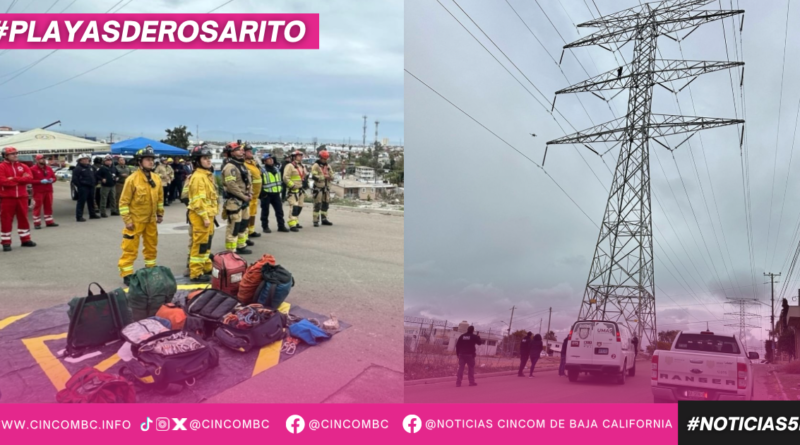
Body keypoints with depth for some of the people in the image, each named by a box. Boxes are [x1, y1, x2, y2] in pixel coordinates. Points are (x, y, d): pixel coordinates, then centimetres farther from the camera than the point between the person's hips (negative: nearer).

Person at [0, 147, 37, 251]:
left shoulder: (23, 166, 9)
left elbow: (30, 178, -7)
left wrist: (13, 179, -15)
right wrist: (21, 179, -12)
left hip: (22, 196, 4)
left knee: (23, 218, 11)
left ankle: (25, 239, 21)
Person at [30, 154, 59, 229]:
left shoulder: (49, 168, 11)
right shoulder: (33, 169, -7)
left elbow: (54, 177, 17)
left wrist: (52, 180, -5)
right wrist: (40, 181, -20)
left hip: (48, 191, 6)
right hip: (38, 192, -6)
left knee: (49, 206, 10)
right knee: (37, 207, -3)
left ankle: (49, 221, 18)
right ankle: (37, 223, 0)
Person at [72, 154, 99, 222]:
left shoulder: (90, 167, 16)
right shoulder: (78, 168, -9)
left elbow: (94, 176, 25)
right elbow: (75, 179, -14)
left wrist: (94, 183, 16)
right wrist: (79, 185, -14)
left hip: (91, 187, 8)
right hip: (83, 187, -8)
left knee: (91, 201, 16)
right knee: (81, 202, -8)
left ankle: (92, 214, 27)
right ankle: (79, 217, -8)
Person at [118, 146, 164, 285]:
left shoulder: (156, 179, 3)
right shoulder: (132, 179, -16)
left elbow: (160, 198, 15)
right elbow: (124, 201, -14)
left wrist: (160, 214, 13)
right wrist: (127, 219, -15)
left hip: (151, 220, 6)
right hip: (135, 220, -6)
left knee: (152, 247, 18)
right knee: (130, 249, -1)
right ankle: (127, 274, 7)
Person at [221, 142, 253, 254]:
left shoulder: (241, 165, 15)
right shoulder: (230, 167, -17)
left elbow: (247, 181, 21)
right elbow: (231, 185, -26)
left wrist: (249, 194, 5)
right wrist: (244, 196, -19)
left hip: (244, 200, 10)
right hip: (234, 201, -10)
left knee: (243, 224, 19)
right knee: (234, 226, -5)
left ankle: (241, 246, 32)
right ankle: (231, 250, 1)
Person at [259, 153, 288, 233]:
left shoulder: (276, 169, 14)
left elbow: (280, 180, 24)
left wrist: (281, 188, 17)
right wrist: (261, 193, -17)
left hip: (276, 194, 6)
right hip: (266, 194, -6)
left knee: (279, 210, 7)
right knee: (265, 211, 3)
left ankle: (281, 226, 15)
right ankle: (265, 227, 11)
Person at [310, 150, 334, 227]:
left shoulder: (327, 166, 15)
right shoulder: (316, 166, -6)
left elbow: (332, 176, 16)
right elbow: (314, 176, -17)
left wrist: (330, 177, -8)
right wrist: (324, 177, -20)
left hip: (326, 187, 7)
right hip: (318, 187, -7)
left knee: (325, 203, 10)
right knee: (317, 204, -7)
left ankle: (324, 219, 19)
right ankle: (316, 221, -5)